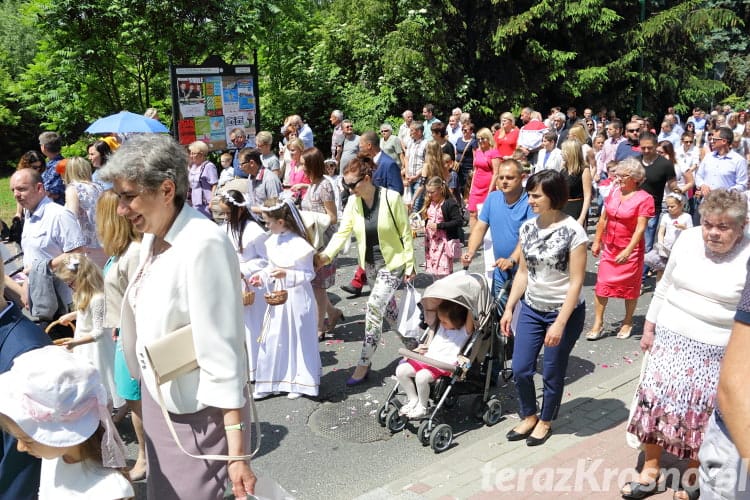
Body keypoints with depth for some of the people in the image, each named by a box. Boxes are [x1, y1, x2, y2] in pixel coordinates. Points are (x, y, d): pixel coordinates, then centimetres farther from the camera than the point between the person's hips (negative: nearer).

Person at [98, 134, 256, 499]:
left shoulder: (203, 245, -25)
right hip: (157, 394, 8)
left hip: (195, 409, -8)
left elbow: (222, 354, -26)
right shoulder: (152, 236, 1)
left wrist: (236, 451, -25)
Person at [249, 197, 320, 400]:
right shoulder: (273, 241, 1)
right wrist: (262, 276, -3)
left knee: (298, 339, 8)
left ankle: (300, 383, 25)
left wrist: (287, 274, -27)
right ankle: (271, 382, 24)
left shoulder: (299, 245, -20)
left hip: (296, 298, -6)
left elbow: (309, 274, -15)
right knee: (273, 339, 11)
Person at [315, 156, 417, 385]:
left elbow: (405, 232, -11)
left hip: (392, 263, -6)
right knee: (388, 306, 17)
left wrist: (410, 265, -9)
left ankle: (364, 363, -4)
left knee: (374, 307, -14)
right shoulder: (353, 202, -5)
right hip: (370, 264, 6)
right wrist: (326, 255, -26)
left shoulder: (391, 198, -18)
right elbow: (342, 233, -10)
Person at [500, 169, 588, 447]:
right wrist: (509, 309, 6)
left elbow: (576, 282, -16)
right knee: (520, 369, 5)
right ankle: (529, 416, 30)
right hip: (531, 309, 5)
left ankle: (545, 421, 32)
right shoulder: (527, 228, 0)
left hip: (564, 312, -5)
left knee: (552, 373, 9)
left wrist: (560, 323, -19)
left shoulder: (573, 231, -17)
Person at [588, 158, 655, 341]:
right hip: (609, 247, 5)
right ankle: (598, 324, 9)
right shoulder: (614, 192, 2)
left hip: (631, 249, -4)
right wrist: (597, 241, 9)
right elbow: (603, 219, 10)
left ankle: (628, 322, 26)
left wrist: (628, 251, -25)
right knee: (602, 284, 2)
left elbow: (640, 228, -19)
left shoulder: (644, 198, -13)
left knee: (630, 287, 10)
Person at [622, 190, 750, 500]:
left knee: (701, 414, 8)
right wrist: (649, 327, 10)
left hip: (715, 351, -3)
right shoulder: (688, 239, -2)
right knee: (655, 400, 6)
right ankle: (650, 469, 25)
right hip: (670, 337, 3)